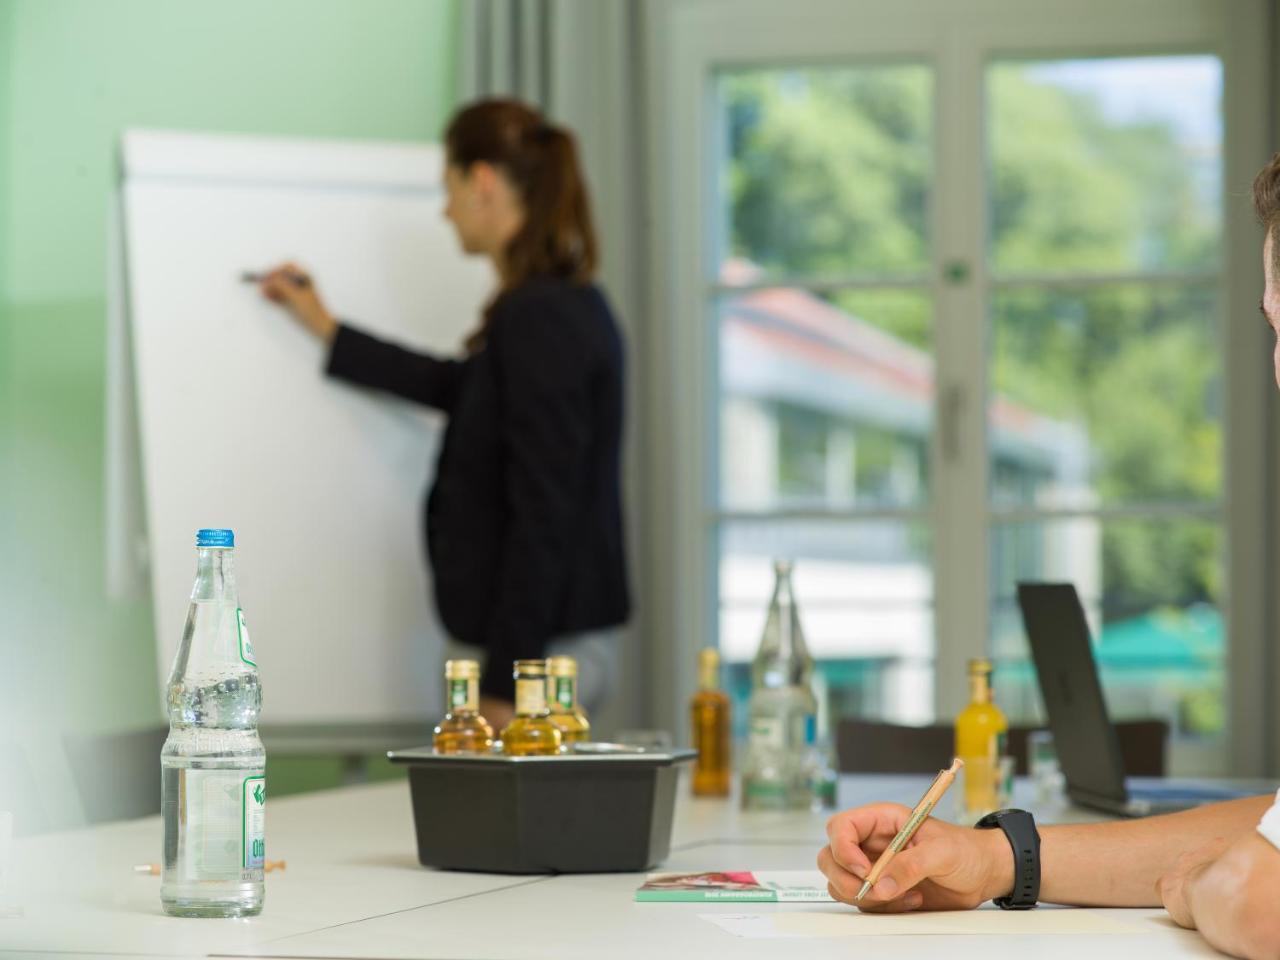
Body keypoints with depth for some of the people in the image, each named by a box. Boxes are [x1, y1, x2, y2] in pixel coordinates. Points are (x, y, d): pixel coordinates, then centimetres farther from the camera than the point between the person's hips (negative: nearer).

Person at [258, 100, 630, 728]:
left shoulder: (537, 317, -18)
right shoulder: (569, 305, 12)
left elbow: (542, 513, -21)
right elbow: (459, 387, 30)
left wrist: (504, 684, -18)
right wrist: (325, 329, 35)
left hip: (547, 646, -10)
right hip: (570, 632, 10)